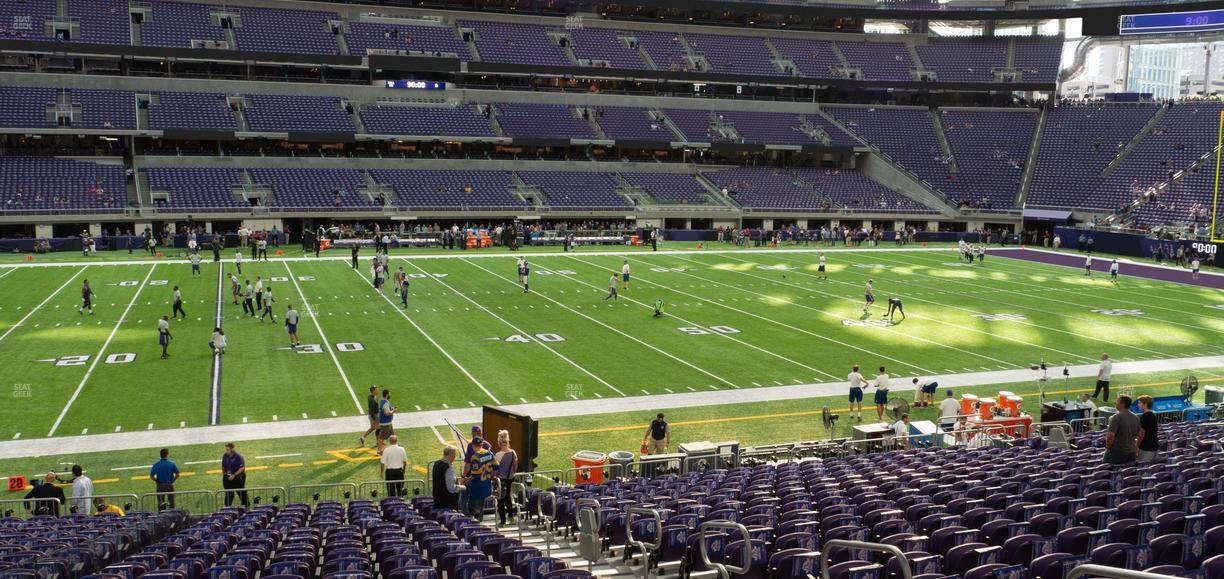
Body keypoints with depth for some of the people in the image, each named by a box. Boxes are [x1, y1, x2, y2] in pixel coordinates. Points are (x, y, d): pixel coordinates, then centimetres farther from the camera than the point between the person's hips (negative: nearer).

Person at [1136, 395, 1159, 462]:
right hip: (1154, 446, 9)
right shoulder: (1154, 416, 13)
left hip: (1146, 448, -9)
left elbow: (1142, 434, -18)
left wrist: (1136, 446, -10)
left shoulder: (1144, 417, -16)